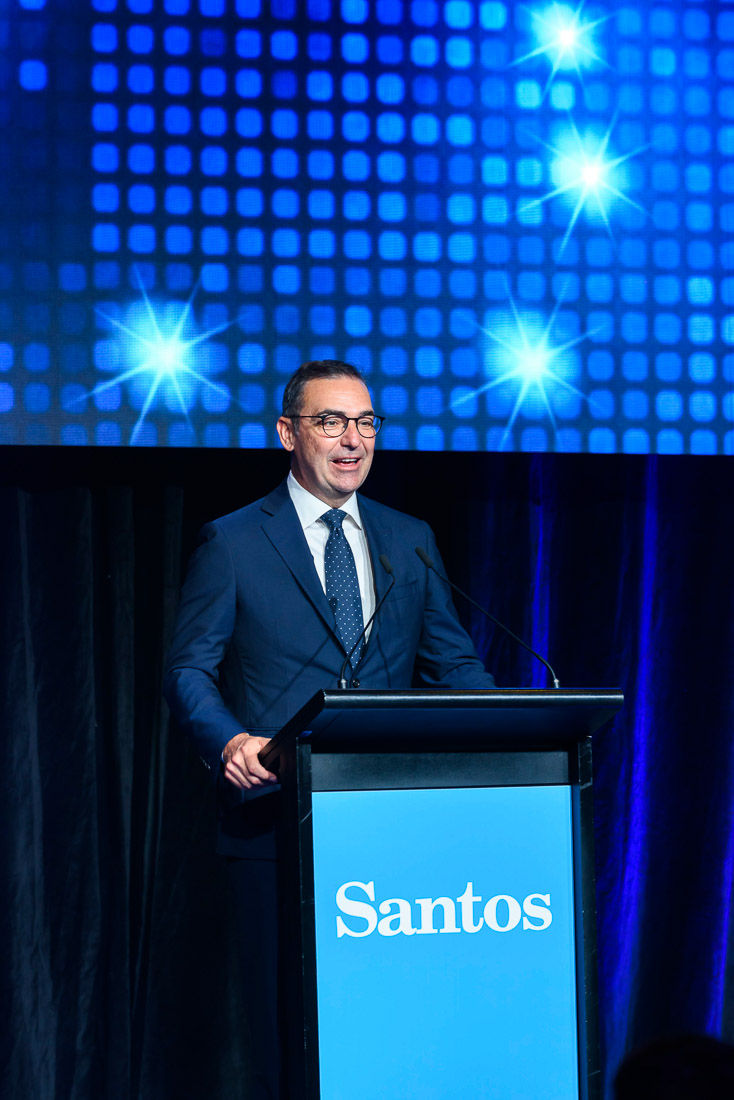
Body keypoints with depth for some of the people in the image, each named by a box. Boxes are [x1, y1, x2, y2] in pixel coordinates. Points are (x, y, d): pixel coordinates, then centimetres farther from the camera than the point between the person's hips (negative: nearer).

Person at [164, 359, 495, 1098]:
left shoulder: (410, 542, 15)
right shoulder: (231, 544, 3)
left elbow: (453, 662, 15)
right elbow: (188, 671, 1)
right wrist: (230, 742, -20)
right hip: (277, 821, -3)